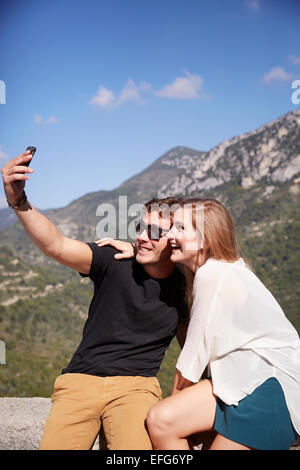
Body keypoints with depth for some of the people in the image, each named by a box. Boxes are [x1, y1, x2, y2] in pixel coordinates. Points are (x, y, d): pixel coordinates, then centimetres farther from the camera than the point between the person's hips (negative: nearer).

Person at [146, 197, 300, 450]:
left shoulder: (214, 275, -18)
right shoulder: (218, 268, 9)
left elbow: (195, 354, -11)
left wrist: (176, 396, 4)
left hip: (272, 387, -8)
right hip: (246, 378, 8)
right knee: (160, 420, -6)